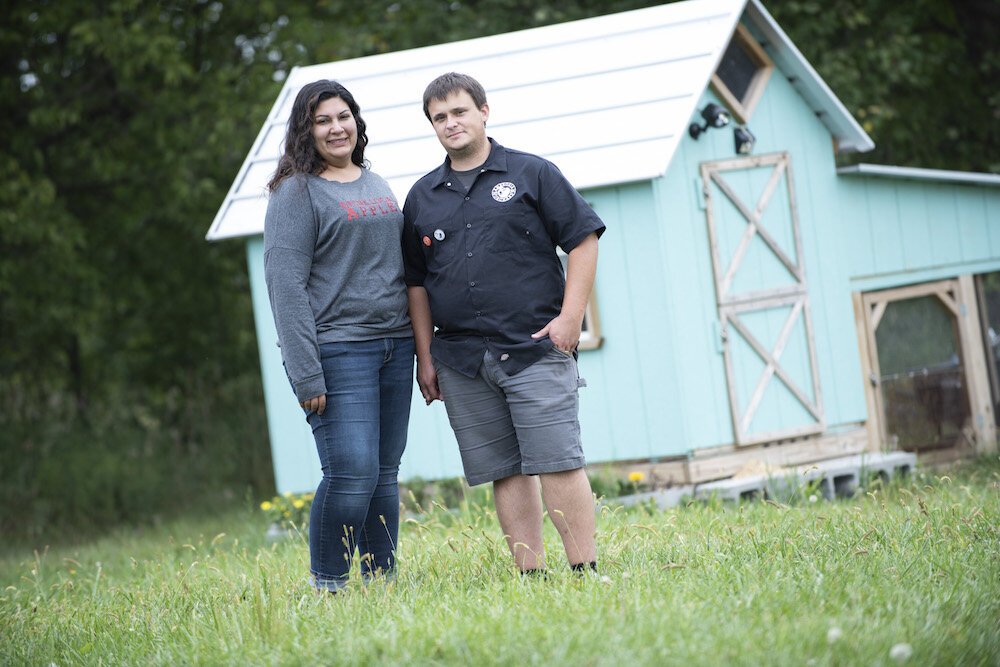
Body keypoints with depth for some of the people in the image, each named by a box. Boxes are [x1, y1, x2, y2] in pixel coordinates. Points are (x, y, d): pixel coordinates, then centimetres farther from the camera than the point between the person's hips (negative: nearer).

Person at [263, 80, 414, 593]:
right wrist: (306, 376, -17)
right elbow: (285, 286, -11)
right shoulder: (297, 193, -4)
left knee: (385, 475, 7)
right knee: (351, 472, -14)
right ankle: (327, 589, -3)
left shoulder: (377, 186, 17)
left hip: (394, 347, 7)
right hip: (338, 351, -7)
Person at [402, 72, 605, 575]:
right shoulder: (422, 197, 15)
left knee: (557, 463, -8)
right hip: (461, 361, 4)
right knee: (504, 473, 4)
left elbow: (583, 240, 2)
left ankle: (585, 570, -4)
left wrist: (570, 317, -7)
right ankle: (531, 575, 7)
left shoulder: (531, 174, 4)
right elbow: (416, 282, 18)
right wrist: (425, 357, 12)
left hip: (535, 349, -4)